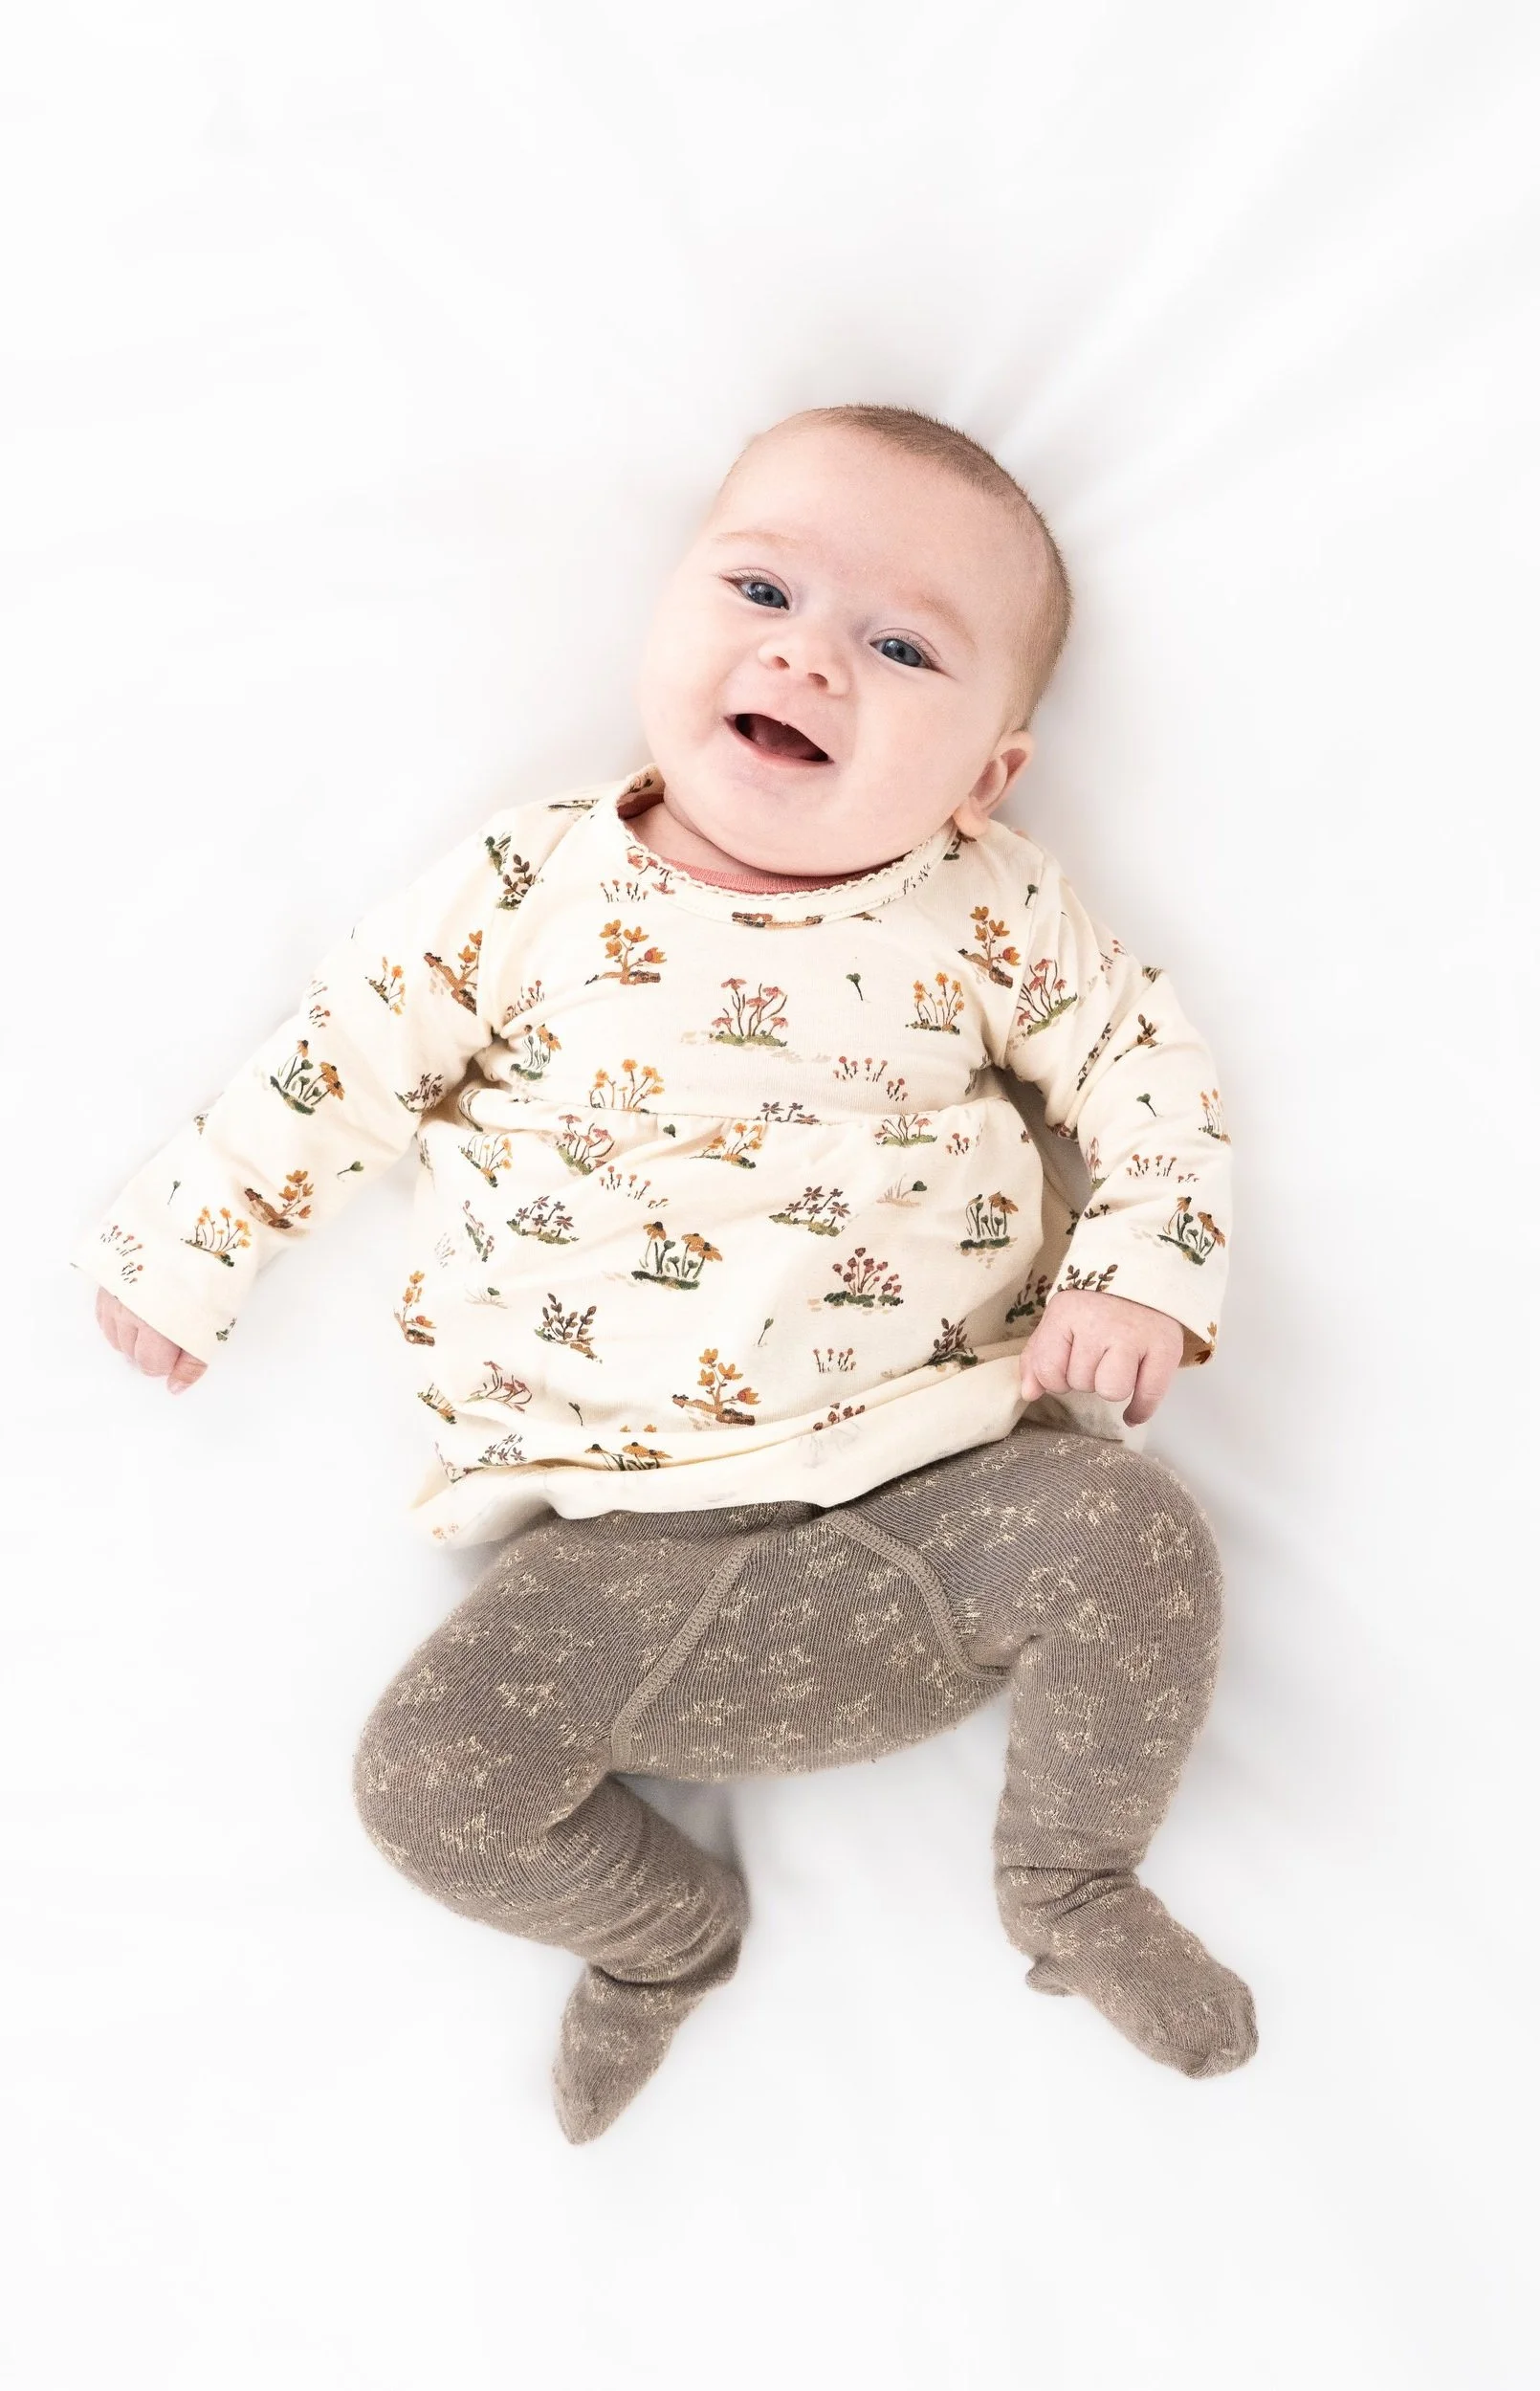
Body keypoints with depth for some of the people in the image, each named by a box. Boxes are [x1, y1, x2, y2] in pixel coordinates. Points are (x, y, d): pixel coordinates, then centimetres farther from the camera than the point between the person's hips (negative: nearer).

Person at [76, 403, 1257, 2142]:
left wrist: (1142, 1269, -8)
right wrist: (187, 1243, 12)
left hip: (937, 1484, 1)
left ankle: (1071, 1888, 9)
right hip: (624, 1556, 0)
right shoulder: (531, 883, 0)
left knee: (1131, 1533, -23)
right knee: (428, 1780, -13)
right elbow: (345, 1055, 8)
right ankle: (663, 1933, 21)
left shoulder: (986, 912, 1)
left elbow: (1149, 1064, 8)